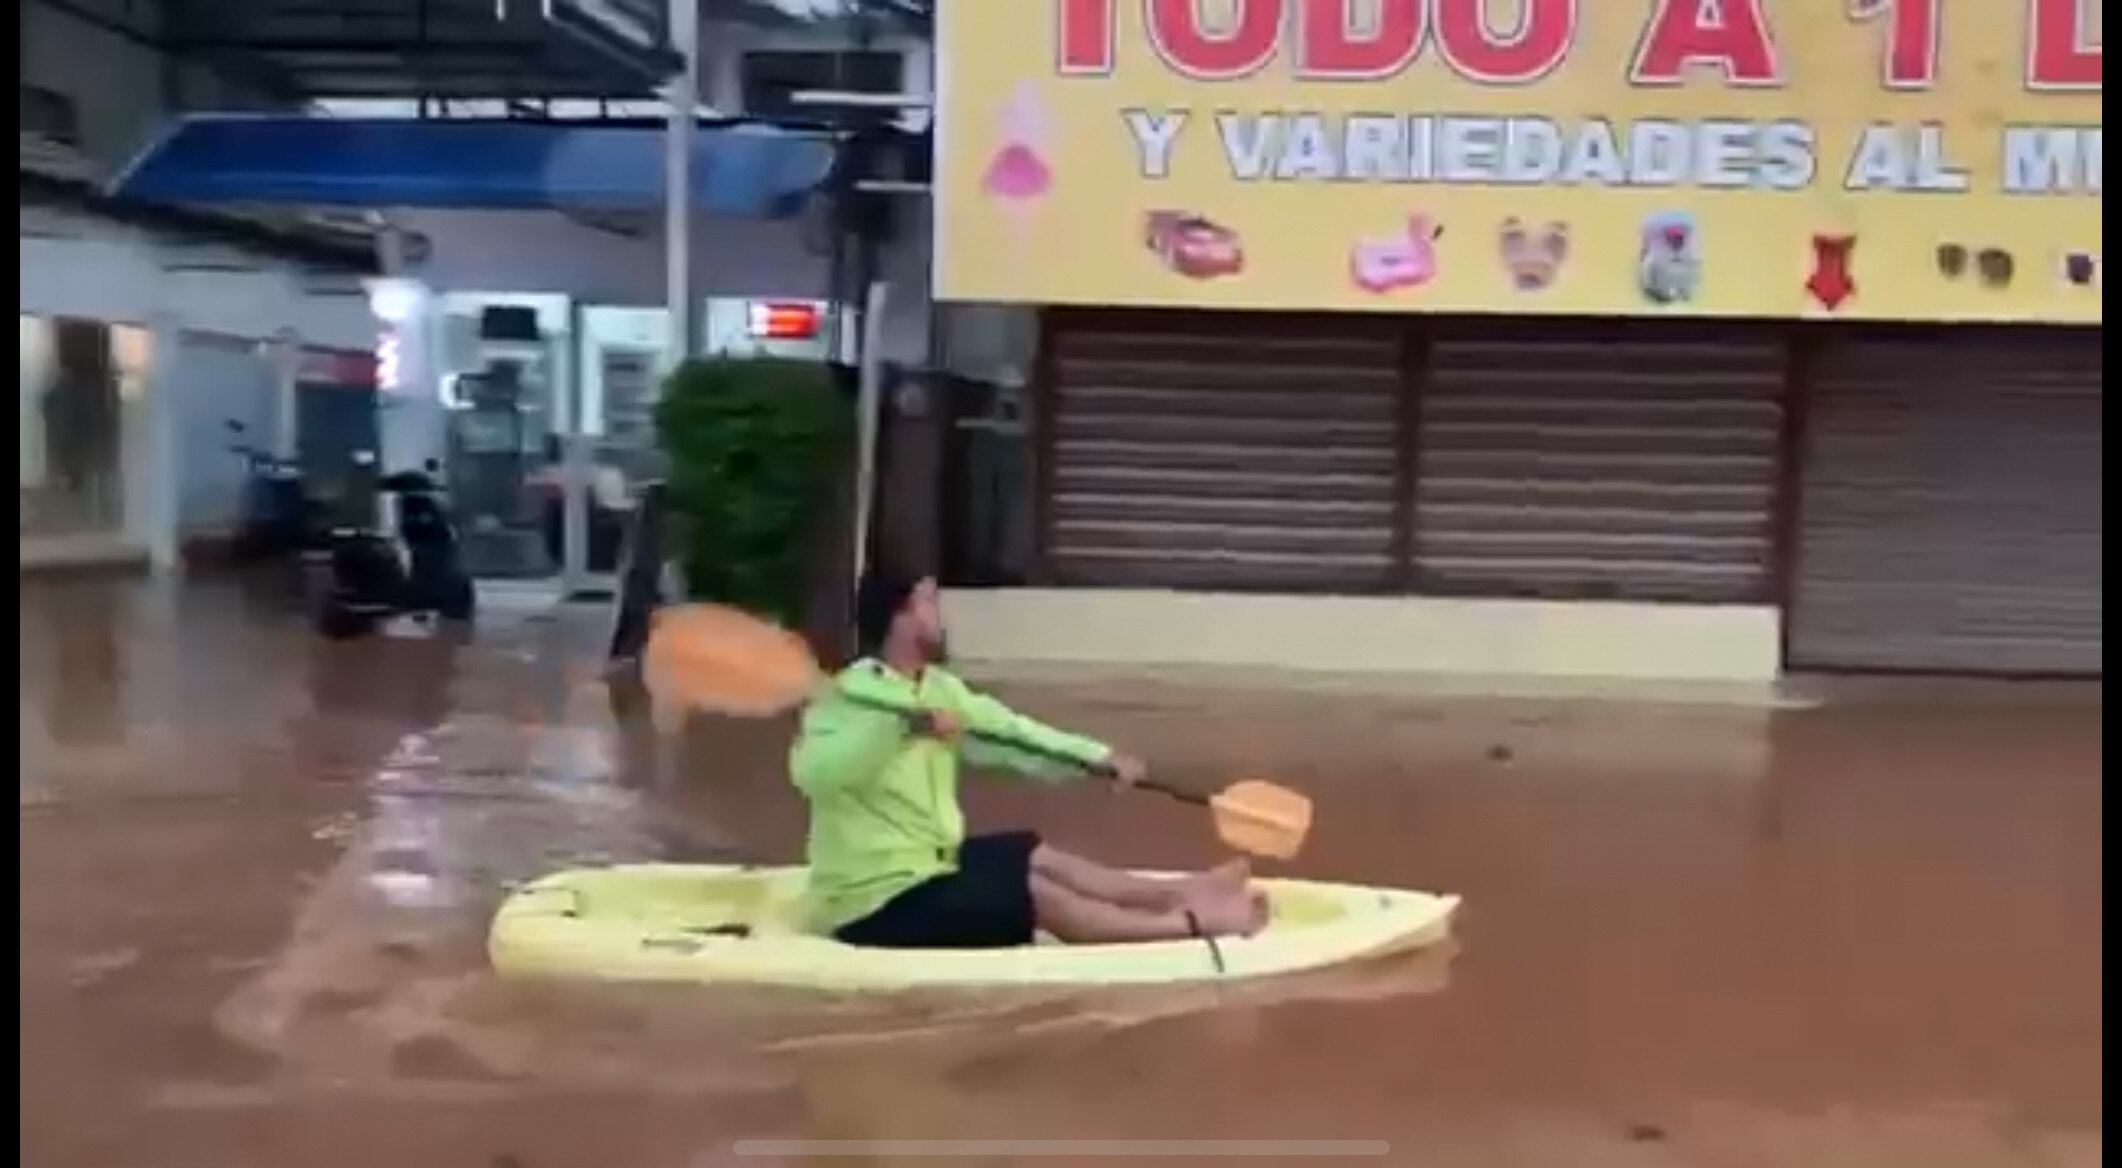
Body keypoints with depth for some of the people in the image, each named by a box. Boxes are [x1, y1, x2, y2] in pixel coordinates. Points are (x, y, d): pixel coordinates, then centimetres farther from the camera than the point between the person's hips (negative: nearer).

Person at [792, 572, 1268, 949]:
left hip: (925, 866, 10)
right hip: (875, 904, -10)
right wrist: (904, 724, -47)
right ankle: (1191, 922, -3)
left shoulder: (935, 686, 5)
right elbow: (812, 771, -40)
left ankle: (1177, 894, 24)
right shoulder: (852, 696, -21)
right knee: (1035, 893, -10)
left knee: (1035, 853, 15)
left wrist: (1099, 757, 2)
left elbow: (1010, 732, 10)